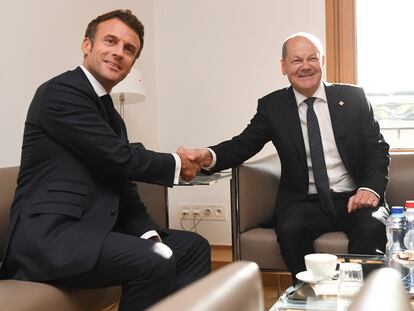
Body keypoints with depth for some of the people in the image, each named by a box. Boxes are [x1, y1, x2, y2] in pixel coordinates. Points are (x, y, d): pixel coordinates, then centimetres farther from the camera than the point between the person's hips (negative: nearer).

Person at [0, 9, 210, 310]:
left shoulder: (112, 117, 17)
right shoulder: (60, 92, -10)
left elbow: (125, 193, 12)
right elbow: (121, 158, -16)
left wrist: (151, 235, -6)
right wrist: (176, 164, 1)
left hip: (91, 230, 9)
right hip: (48, 236, -9)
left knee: (193, 246, 6)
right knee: (155, 263, -27)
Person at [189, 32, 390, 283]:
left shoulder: (353, 97, 8)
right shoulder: (272, 106, 7)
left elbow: (378, 149, 7)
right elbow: (243, 144, 2)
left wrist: (371, 188, -13)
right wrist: (209, 156, -20)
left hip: (354, 199, 0)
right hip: (304, 203, 0)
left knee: (374, 227, -31)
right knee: (290, 229, -31)